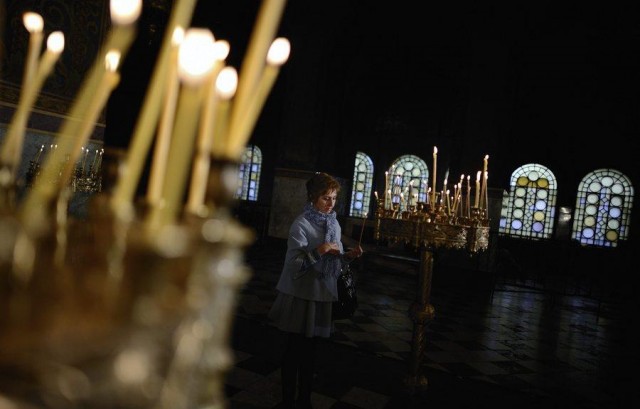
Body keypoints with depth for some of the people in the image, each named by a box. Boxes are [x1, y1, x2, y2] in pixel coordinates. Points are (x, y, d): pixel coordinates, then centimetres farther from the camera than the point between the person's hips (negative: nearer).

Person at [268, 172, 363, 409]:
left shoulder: (335, 224, 6)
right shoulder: (301, 224, -14)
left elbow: (334, 261, 12)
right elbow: (293, 264, -19)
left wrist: (349, 256, -7)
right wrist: (318, 251, -30)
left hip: (323, 294, 6)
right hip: (301, 295, -6)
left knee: (309, 350, 17)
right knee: (294, 350, 7)